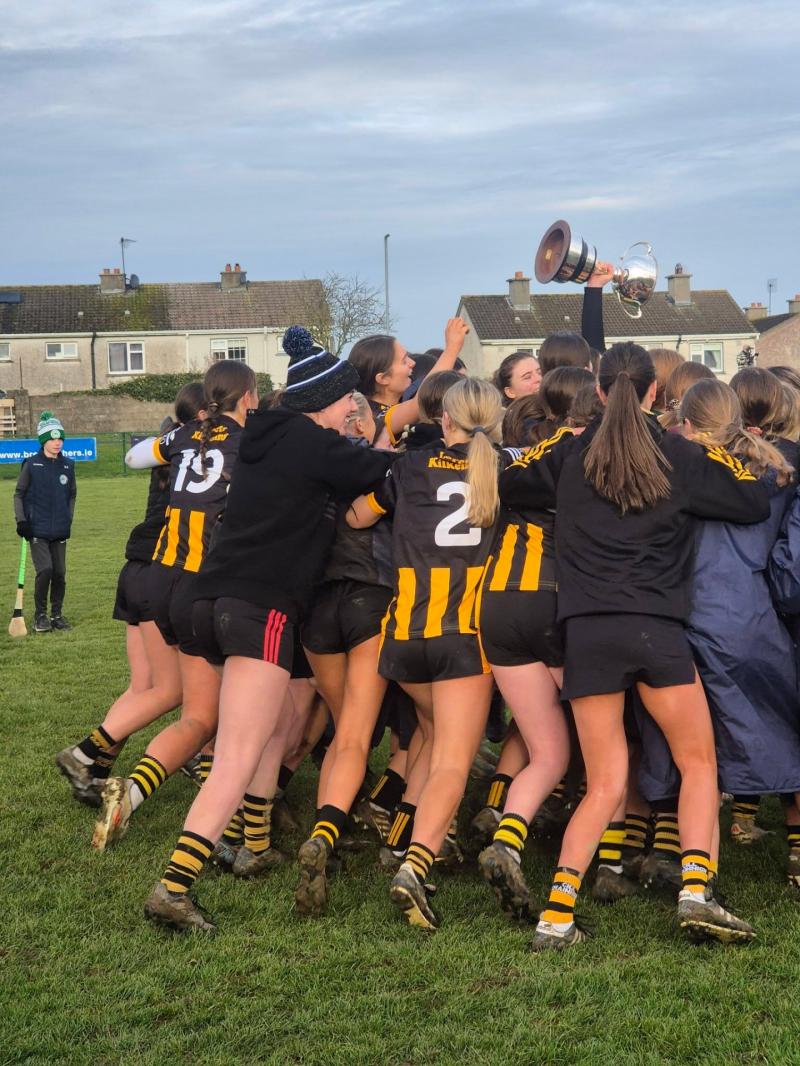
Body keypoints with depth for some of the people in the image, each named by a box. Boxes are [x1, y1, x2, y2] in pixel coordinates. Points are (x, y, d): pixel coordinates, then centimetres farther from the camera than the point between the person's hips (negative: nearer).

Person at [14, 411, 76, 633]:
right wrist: (21, 520, -4)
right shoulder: (31, 465, -4)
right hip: (37, 529, -4)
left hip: (60, 531, 4)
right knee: (45, 570, -14)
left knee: (60, 573, 4)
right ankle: (40, 615, 2)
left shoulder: (68, 465, 6)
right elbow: (19, 494, 3)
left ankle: (57, 615, 19)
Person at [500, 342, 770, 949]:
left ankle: (557, 914, -4)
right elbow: (757, 503, 7)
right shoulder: (681, 455, 4)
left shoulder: (570, 452, 8)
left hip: (586, 631, 3)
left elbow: (506, 487, 18)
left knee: (605, 787, 9)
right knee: (699, 763, 12)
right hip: (655, 628, -2)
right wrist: (724, 456, 24)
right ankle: (695, 892, -6)